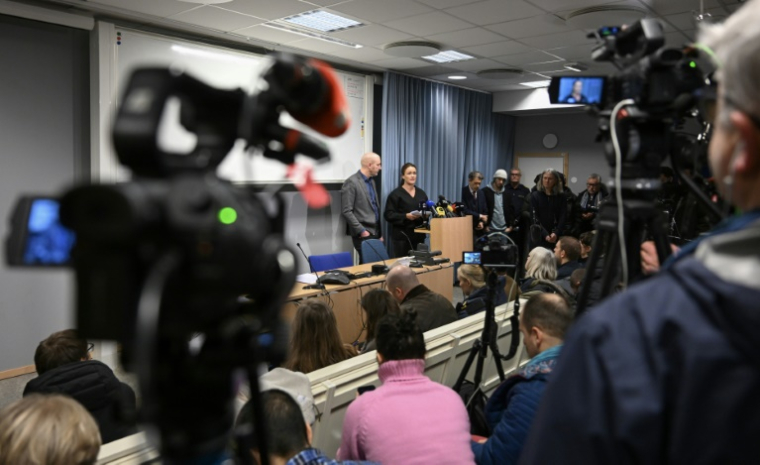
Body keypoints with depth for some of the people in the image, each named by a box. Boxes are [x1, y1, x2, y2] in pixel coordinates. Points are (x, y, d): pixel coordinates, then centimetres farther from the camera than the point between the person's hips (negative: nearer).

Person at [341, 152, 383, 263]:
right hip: (363, 234, -8)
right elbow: (347, 212, -15)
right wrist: (361, 231, -17)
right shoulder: (351, 182, -10)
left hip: (375, 233, 8)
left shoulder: (371, 181, 16)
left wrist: (380, 233, 16)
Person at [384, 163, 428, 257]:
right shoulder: (396, 194, -3)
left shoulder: (421, 193, 14)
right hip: (402, 235, -5)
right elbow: (389, 215, -9)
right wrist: (405, 216, -21)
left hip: (419, 235, 5)